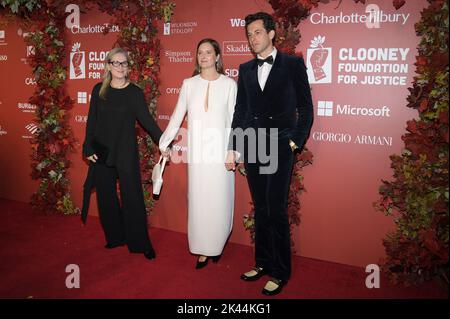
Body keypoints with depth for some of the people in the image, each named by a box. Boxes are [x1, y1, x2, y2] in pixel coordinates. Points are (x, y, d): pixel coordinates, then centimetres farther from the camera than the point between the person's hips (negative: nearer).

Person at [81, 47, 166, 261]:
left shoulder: (134, 92, -3)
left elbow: (146, 119, -5)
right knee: (106, 197, 10)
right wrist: (88, 148, 3)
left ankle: (140, 243, 11)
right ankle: (115, 237, 27)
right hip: (102, 152, 3)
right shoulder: (99, 90, 5)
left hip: (126, 152, -3)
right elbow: (91, 121, 7)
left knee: (132, 197, -1)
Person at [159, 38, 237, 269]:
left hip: (220, 150, -1)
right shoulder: (189, 84, 8)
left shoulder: (229, 84, 2)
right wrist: (164, 143, 9)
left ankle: (217, 245, 23)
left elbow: (233, 119, 2)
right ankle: (203, 250, 18)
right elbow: (177, 116, 10)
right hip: (197, 151, 2)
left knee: (219, 200, 3)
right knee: (198, 201, 5)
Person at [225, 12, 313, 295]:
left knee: (276, 211, -3)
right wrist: (233, 148, 7)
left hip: (280, 148, -4)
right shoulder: (246, 69, 12)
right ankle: (263, 262, 26)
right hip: (252, 148, 5)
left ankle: (280, 272, 12)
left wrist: (296, 142, -9)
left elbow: (305, 107, -1)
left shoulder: (293, 64, 0)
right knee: (260, 209, 12)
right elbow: (240, 111, 11)